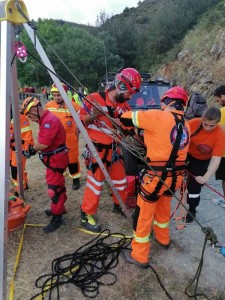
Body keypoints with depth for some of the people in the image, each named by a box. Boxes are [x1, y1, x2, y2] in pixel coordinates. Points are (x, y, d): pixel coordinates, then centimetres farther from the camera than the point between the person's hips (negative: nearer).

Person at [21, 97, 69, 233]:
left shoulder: (49, 120, -21)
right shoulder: (46, 119, 13)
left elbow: (43, 144, -26)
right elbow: (44, 142, 13)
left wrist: (31, 149, -7)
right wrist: (34, 149, -2)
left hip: (56, 159, -11)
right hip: (54, 158, 11)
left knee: (54, 188, -5)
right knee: (58, 184, 21)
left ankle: (57, 217, 7)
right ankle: (60, 208, 37)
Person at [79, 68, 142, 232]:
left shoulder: (124, 106, 5)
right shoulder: (95, 99, -15)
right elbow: (80, 122, -11)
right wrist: (92, 115, -29)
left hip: (114, 149, 7)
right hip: (97, 150, -7)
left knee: (121, 180, 18)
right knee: (95, 184, -1)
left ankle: (119, 205, 42)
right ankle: (86, 216, 17)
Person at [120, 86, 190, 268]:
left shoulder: (159, 117, -15)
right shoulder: (185, 125, 7)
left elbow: (126, 118, -10)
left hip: (157, 176, -7)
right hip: (176, 176, 7)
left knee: (144, 214, 9)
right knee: (164, 207, 29)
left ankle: (139, 256, 22)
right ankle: (163, 238, 51)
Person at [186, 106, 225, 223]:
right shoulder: (194, 123, -25)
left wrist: (206, 177, -41)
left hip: (202, 161, -1)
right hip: (186, 154, 2)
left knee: (194, 186, 5)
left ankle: (192, 210, 30)